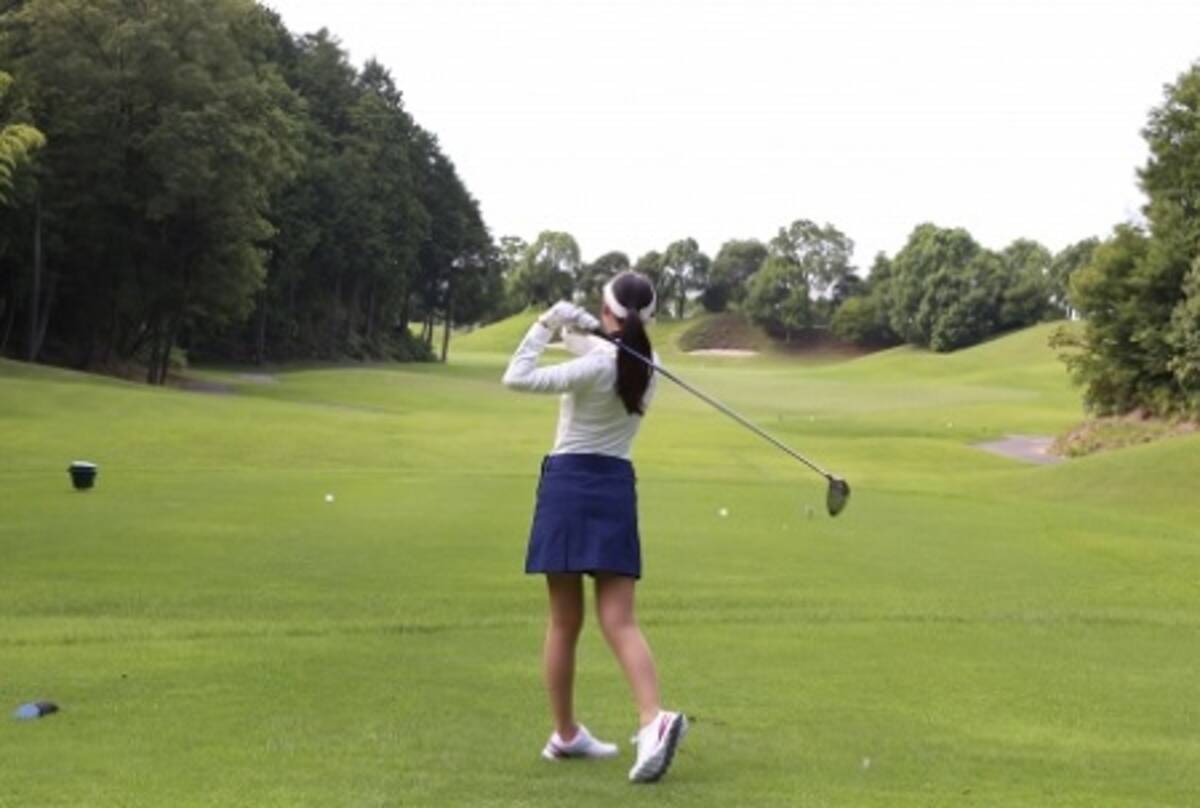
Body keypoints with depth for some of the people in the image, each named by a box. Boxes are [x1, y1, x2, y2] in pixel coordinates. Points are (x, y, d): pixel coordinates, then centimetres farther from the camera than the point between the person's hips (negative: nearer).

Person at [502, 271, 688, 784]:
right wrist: (579, 324, 1)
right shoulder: (644, 362, 6)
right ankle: (654, 721, -23)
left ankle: (565, 734, 16)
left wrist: (546, 324, -9)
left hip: (570, 482, -4)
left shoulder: (597, 365, -12)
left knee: (565, 621, 7)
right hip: (617, 486, 4)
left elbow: (516, 378, -16)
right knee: (620, 622, -3)